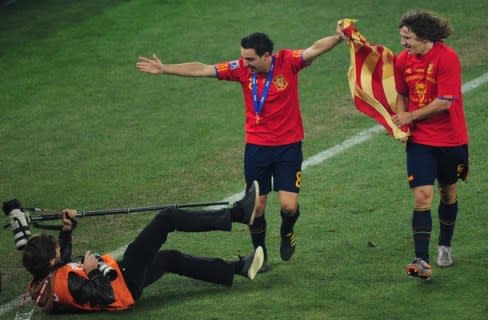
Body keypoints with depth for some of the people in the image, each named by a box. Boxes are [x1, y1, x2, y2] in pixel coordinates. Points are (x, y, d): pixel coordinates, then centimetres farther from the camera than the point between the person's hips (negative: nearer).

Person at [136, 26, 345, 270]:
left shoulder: (288, 62, -14)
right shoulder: (241, 68, -6)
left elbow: (315, 49, -29)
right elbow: (200, 70, -3)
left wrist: (338, 37, -48)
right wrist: (164, 69, -2)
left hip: (288, 146, -2)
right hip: (256, 146, 2)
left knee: (289, 206, -8)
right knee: (257, 206, 5)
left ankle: (287, 232, 27)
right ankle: (259, 254, 27)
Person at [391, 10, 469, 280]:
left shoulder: (447, 58, -18)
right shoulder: (403, 60, -2)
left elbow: (444, 102, -21)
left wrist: (410, 116, -13)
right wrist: (400, 121, -5)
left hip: (450, 139, -3)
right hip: (419, 139, 3)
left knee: (448, 192, 14)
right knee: (422, 196, -9)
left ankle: (445, 247, 36)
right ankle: (422, 261, -15)